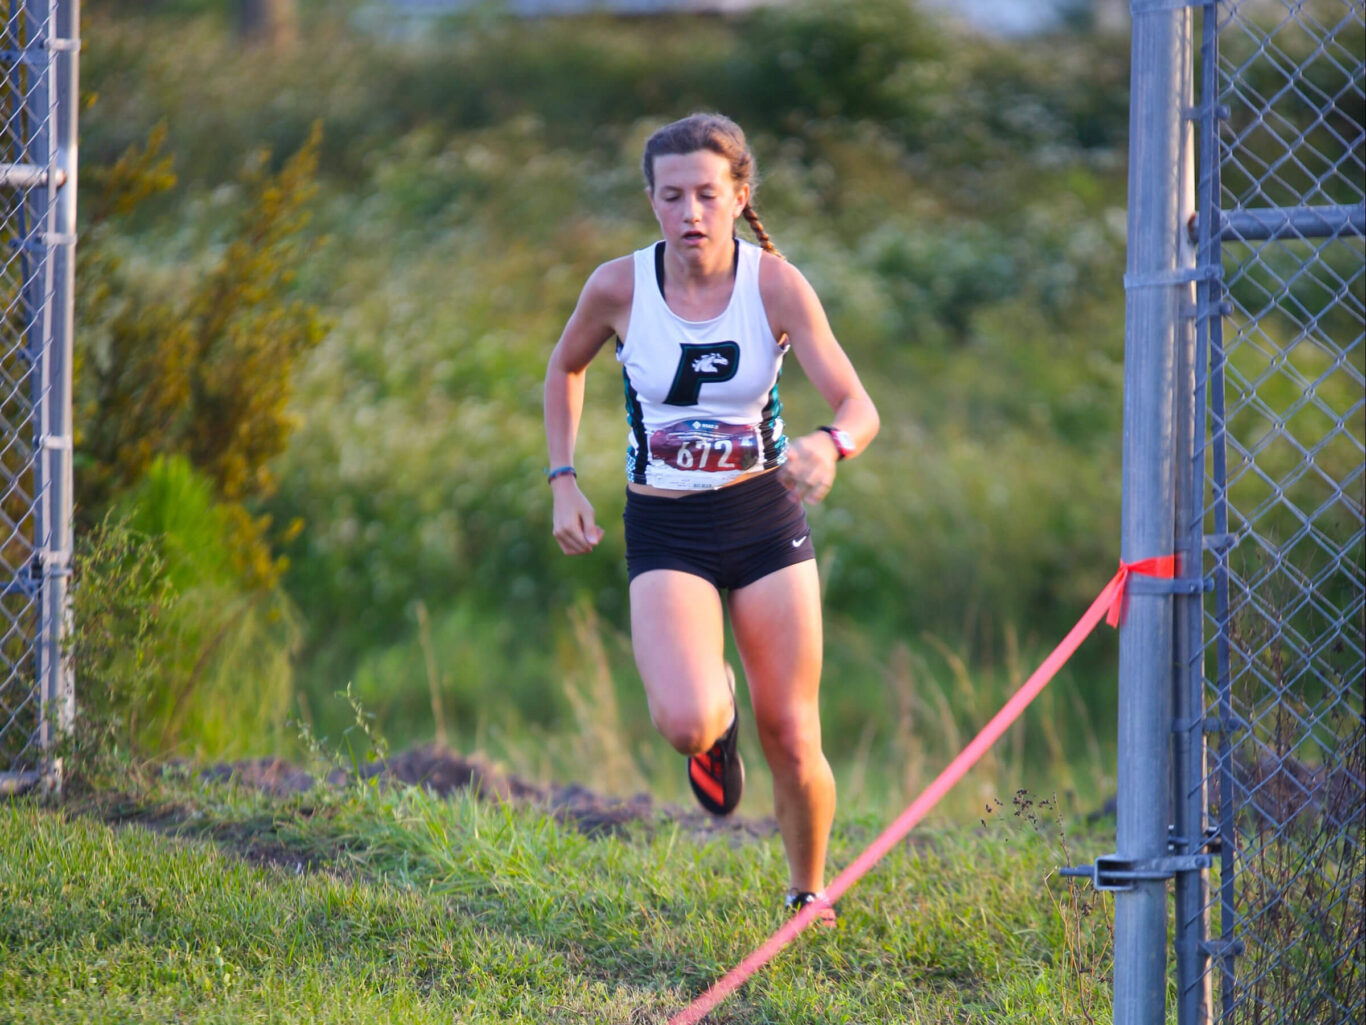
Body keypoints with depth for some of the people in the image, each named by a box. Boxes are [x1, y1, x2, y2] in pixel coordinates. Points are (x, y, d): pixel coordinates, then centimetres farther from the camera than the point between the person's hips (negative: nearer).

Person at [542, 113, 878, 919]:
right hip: (666, 534, 0)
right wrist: (564, 481, 4)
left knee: (792, 741, -1)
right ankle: (714, 722, 14)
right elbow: (567, 367, 12)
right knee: (686, 723, -24)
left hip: (766, 519, 0)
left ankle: (810, 897, 27)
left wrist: (831, 445, -38)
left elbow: (859, 407, -15)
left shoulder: (776, 286, -12)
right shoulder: (619, 288, -9)